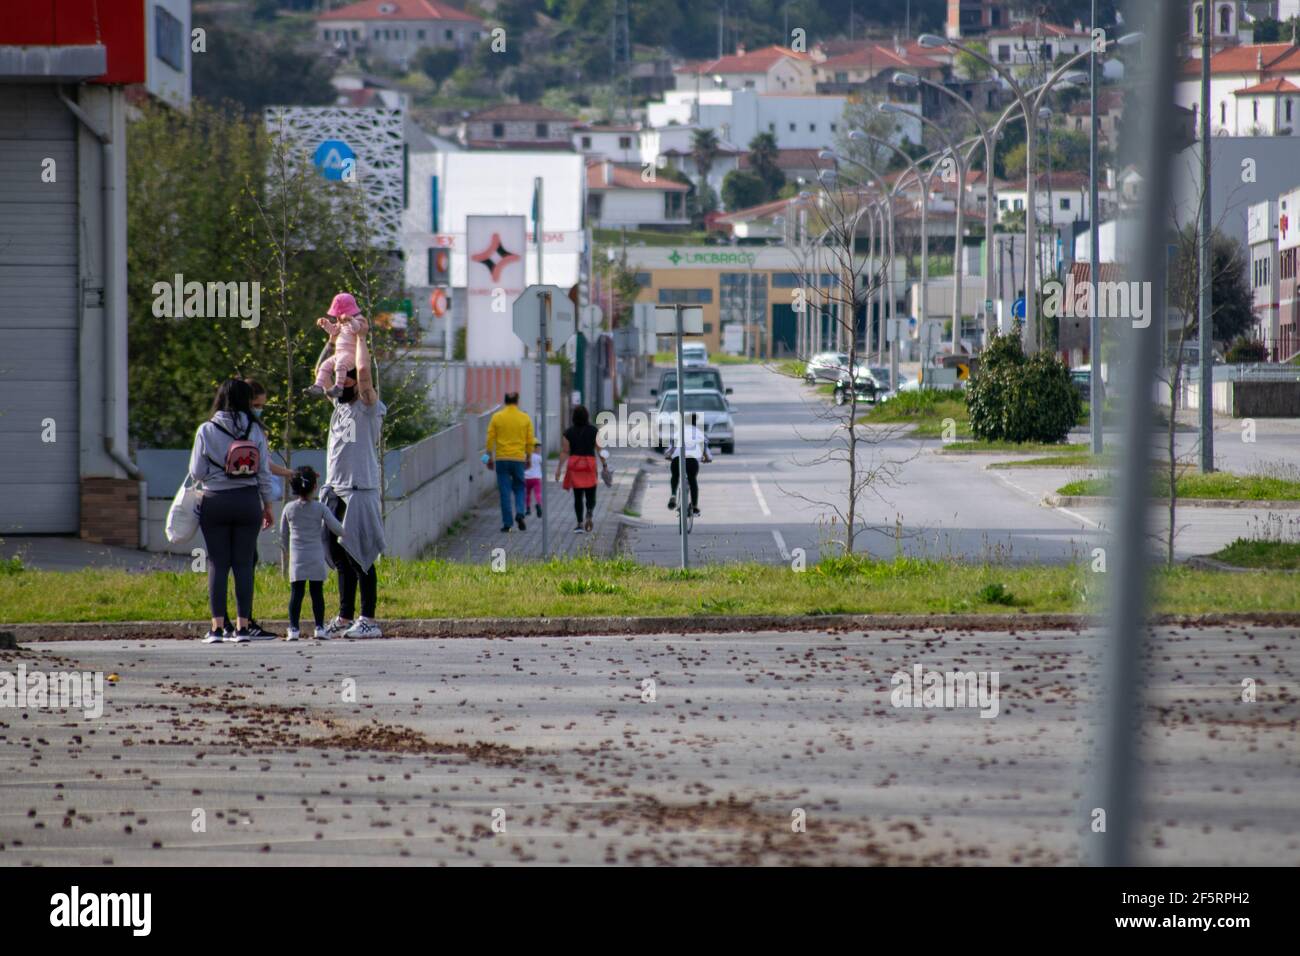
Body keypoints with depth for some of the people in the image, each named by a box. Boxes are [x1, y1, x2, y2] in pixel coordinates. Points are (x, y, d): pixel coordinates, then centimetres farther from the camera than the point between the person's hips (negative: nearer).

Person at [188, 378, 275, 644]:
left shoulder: (206, 431, -4)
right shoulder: (254, 432, 0)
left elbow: (197, 473, -3)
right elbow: (264, 472, 2)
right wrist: (267, 506, 12)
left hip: (215, 502, -1)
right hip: (247, 501, 1)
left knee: (217, 564, 2)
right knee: (244, 563, 4)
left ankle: (218, 627, -3)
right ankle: (243, 626, 1)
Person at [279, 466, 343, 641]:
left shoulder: (289, 509, 3)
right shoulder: (320, 508, -3)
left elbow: (283, 536, 11)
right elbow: (338, 529, -1)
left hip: (296, 559, 1)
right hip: (316, 558, -1)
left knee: (296, 594, 0)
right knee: (317, 593, 4)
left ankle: (293, 628, -6)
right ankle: (319, 627, 2)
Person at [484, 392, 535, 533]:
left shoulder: (497, 418, -1)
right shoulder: (525, 418, 0)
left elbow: (490, 439, -2)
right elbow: (530, 440, 2)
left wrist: (489, 457, 5)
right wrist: (529, 458, 12)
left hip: (501, 459, 0)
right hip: (519, 458, 1)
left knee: (505, 491, 3)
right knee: (519, 488, 15)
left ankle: (507, 523, 1)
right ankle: (520, 513, -8)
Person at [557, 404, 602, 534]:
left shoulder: (569, 432, -2)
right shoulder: (594, 431, -2)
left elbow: (564, 452, -3)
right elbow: (599, 450, -4)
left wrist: (559, 468, 1)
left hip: (574, 465, 1)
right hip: (590, 464, -1)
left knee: (578, 496, 8)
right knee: (591, 495, 7)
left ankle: (580, 523, 4)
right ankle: (589, 514, -20)